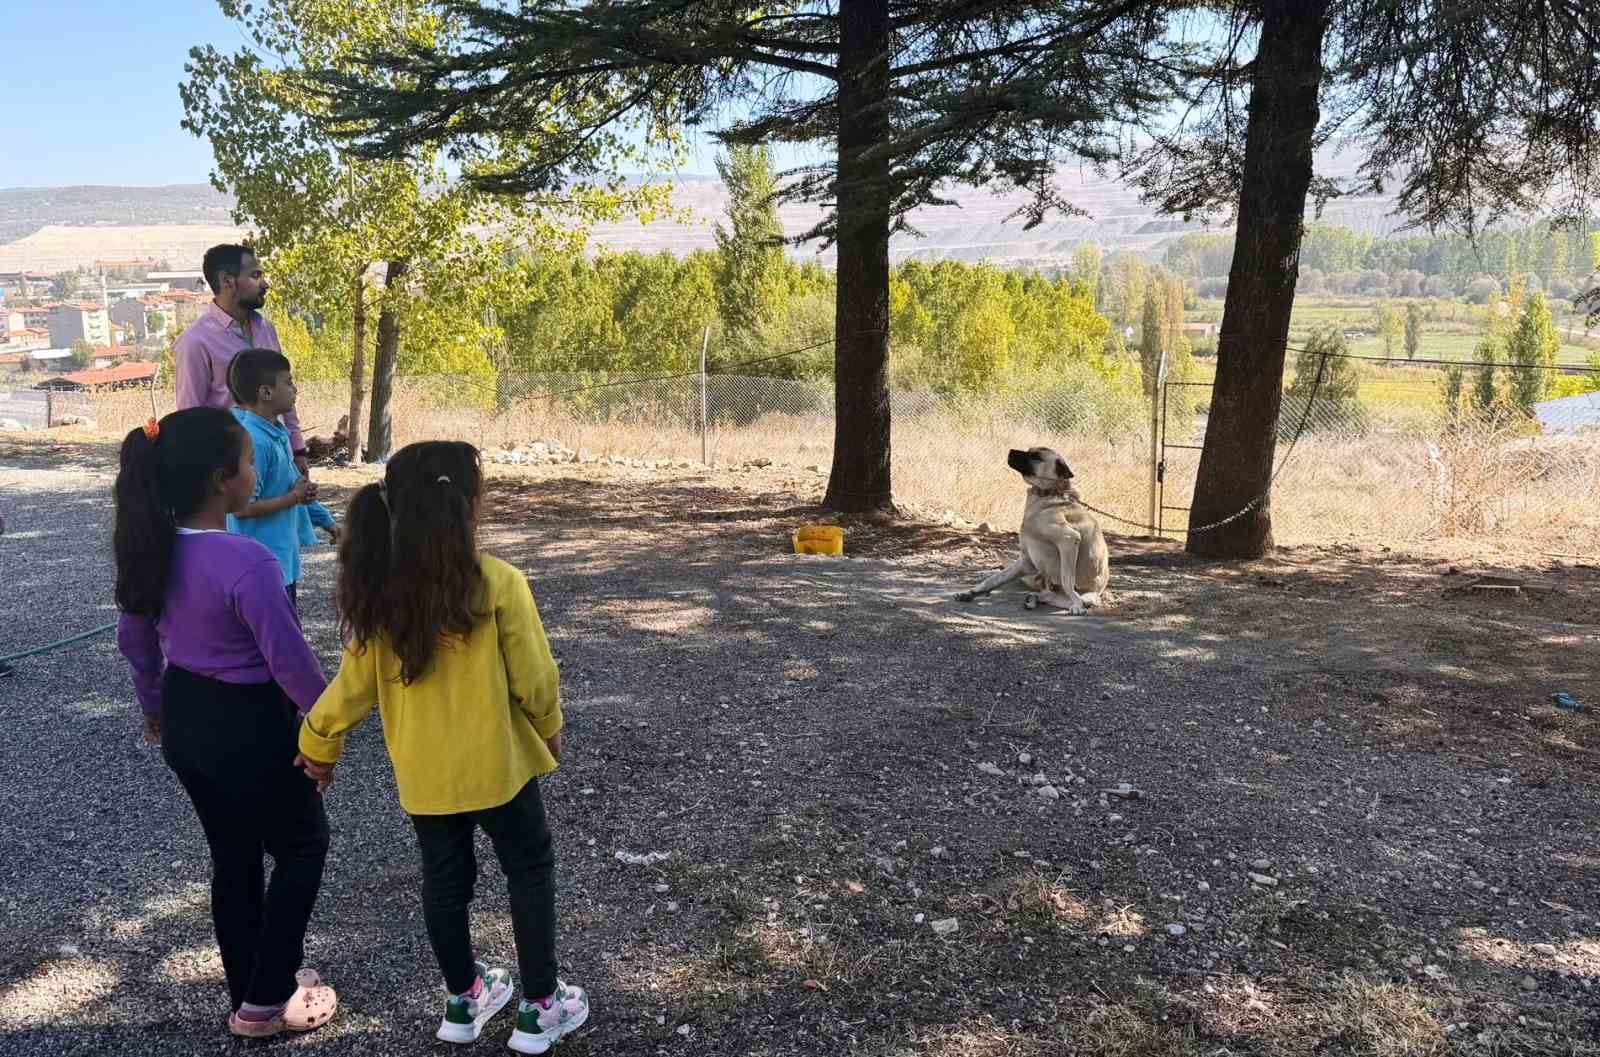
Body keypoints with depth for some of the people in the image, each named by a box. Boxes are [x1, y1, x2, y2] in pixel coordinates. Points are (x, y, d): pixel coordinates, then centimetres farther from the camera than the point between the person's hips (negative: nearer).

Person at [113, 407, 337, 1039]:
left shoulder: (152, 548, -5)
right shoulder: (247, 562, -30)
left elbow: (133, 638, 9)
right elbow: (291, 665, -23)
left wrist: (155, 706, 26)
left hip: (184, 721, 7)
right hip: (248, 725, -7)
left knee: (232, 857, 22)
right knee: (302, 846, 16)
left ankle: (249, 992, 37)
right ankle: (265, 1001, 21)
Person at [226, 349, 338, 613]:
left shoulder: (276, 431, 7)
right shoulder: (253, 441, -23)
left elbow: (296, 486, 19)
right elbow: (243, 507, -25)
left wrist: (325, 520, 23)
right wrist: (294, 497, -16)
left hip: (283, 557, 10)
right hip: (266, 566, -10)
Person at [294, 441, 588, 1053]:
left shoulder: (380, 592, -8)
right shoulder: (498, 584, -21)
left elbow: (356, 681, -1)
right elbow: (533, 678, -13)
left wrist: (318, 743, 14)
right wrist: (550, 727, 7)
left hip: (421, 771, 4)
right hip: (496, 764, -4)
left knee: (444, 880, 20)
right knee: (530, 872, 14)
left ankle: (463, 1000, 36)